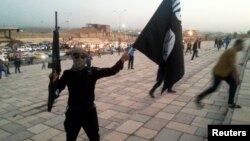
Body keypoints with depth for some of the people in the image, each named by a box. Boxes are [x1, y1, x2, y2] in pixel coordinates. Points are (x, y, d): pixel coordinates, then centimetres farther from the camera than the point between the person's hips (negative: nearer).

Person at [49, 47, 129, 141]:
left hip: (89, 112, 0)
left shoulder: (92, 71, -10)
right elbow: (56, 89, -8)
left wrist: (121, 60, -5)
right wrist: (54, 81, -27)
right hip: (73, 113, 0)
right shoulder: (68, 74, -9)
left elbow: (111, 71, -6)